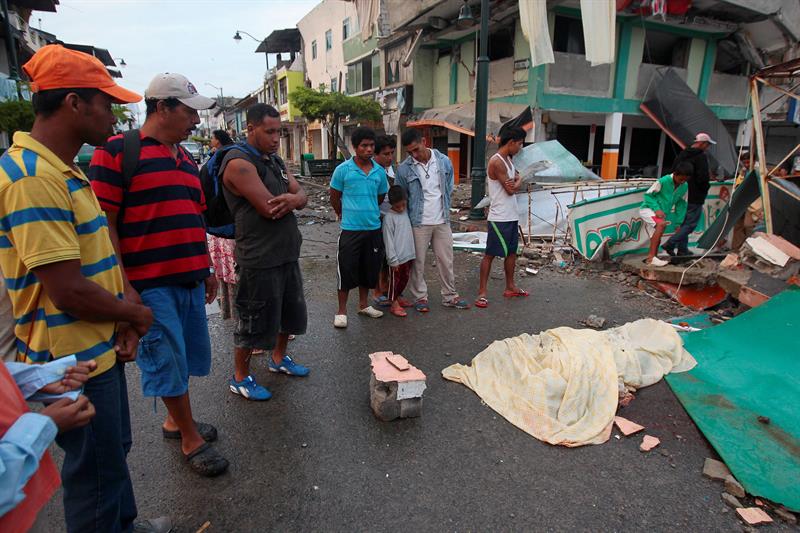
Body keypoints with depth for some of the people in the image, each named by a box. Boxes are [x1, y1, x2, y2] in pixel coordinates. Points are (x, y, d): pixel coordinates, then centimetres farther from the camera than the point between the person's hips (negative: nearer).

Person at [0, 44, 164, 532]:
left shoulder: (62, 170, 9)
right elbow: (70, 292, -27)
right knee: (97, 472, 10)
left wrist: (123, 321, 0)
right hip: (75, 360, -10)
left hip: (101, 349, 10)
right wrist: (136, 314, -9)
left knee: (114, 452, 26)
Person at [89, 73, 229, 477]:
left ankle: (175, 420, 37)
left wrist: (206, 269, 18)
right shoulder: (117, 152, -8)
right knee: (168, 360, 4)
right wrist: (123, 286, -17)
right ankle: (190, 439, 19)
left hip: (189, 280, 7)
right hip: (148, 284, -7)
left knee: (183, 355, 17)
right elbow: (103, 223, -13)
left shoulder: (186, 160, 15)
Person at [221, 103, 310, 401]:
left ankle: (279, 358, 43)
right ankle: (240, 378, 24)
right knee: (254, 321, 4)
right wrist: (290, 200, -3)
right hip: (260, 258, -9)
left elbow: (301, 195, 6)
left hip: (287, 253, 9)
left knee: (290, 312, 22)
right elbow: (269, 209, -24)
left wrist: (293, 199, -18)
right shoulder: (240, 162, -16)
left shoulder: (275, 160, 13)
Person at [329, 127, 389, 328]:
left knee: (369, 268, 13)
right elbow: (334, 198, 3)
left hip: (374, 228, 4)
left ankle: (363, 305, 31)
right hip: (350, 229, -4)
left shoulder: (380, 171, 3)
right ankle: (341, 310, 14)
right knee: (346, 270, 0)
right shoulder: (343, 169, -7)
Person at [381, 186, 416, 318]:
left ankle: (398, 297, 37)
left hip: (408, 255, 7)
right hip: (396, 258, -7)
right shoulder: (389, 217, -13)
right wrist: (393, 260, -16)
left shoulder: (407, 213, 6)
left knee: (404, 279, 19)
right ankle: (394, 305, 15)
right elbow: (388, 240, -15)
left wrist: (413, 252, 13)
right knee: (395, 280, 5)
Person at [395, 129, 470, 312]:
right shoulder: (404, 169, -8)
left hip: (442, 221, 2)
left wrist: (445, 211, 10)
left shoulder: (444, 161, -1)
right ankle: (420, 297, 20)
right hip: (419, 223, -2)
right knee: (418, 262, 5)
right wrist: (409, 219, 2)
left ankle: (450, 296, 23)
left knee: (446, 260, 9)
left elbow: (449, 189, 10)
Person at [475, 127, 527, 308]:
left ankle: (510, 287, 30)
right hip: (499, 218, -9)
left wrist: (516, 183, -12)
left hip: (512, 216, 9)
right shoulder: (496, 162, -18)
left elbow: (518, 179, 10)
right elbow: (510, 190, -18)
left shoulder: (509, 159, 13)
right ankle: (482, 292, 4)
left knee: (512, 252, 17)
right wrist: (515, 183, 4)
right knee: (490, 254, -3)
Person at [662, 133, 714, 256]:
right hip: (695, 198, -8)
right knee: (691, 224, -4)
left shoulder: (681, 155, 12)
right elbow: (703, 178, -20)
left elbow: (673, 173, 18)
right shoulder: (701, 157, -13)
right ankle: (670, 244, -15)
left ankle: (682, 249, 18)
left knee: (684, 222, 15)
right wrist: (706, 186, 0)